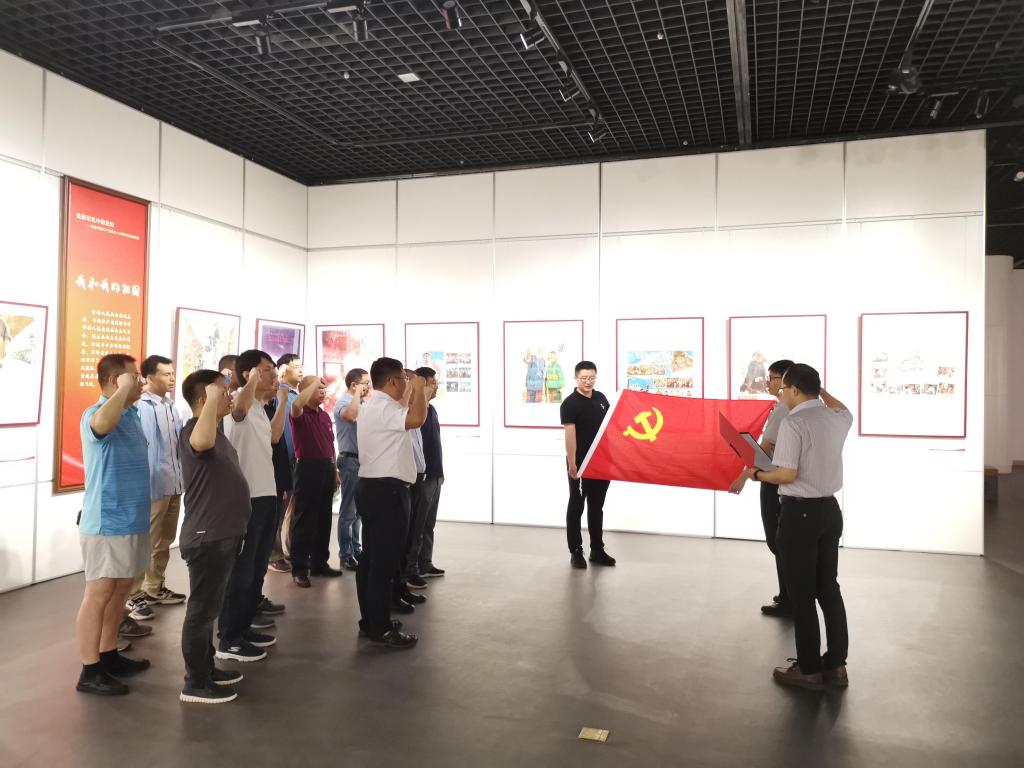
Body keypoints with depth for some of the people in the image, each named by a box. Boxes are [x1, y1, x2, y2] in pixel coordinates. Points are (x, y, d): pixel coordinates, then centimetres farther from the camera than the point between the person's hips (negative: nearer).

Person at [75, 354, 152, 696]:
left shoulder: (132, 414, 11)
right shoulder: (94, 414, -14)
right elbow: (104, 423, -41)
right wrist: (125, 389, -28)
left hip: (132, 519, 9)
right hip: (107, 522, -9)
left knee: (120, 589, 16)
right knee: (99, 593, -2)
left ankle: (109, 656, 28)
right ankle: (89, 672, 6)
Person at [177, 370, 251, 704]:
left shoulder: (216, 431, 14)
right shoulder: (193, 429, -17)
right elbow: (202, 442, -43)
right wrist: (213, 398, -33)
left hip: (222, 533, 10)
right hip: (206, 536, -10)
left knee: (210, 607, 19)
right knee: (201, 609, 0)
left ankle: (207, 668, 31)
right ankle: (195, 683, 11)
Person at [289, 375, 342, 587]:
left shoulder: (325, 416, 15)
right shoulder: (300, 414, -8)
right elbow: (296, 404, -33)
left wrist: (335, 470, 15)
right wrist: (315, 383, -23)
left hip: (326, 468, 8)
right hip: (308, 467, -7)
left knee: (323, 518, 13)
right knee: (304, 519, -3)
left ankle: (319, 563, 23)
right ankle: (299, 568, 3)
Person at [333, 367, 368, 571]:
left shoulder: (362, 404, 15)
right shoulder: (343, 402, -11)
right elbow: (350, 415, -35)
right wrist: (358, 394, -20)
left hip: (363, 460, 8)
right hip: (350, 460, -8)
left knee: (358, 509, 15)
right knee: (348, 511, -2)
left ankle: (355, 548, 24)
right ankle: (346, 554, 5)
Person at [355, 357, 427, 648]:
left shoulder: (371, 406, 19)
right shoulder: (384, 407, -16)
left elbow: (405, 419, 23)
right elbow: (416, 419, -32)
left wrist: (413, 393, 21)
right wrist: (419, 388, -15)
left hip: (372, 486, 11)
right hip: (387, 490, -11)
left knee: (371, 557, 14)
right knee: (384, 560, -5)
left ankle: (369, 621, 23)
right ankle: (380, 628, 1)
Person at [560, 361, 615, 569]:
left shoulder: (601, 398, 8)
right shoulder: (570, 403, -11)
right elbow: (570, 435, -17)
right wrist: (572, 464, -21)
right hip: (580, 464, -6)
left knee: (597, 507, 13)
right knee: (576, 507, 5)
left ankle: (597, 550, 23)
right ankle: (576, 551, 13)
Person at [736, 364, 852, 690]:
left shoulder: (793, 423, -17)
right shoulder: (836, 418, 7)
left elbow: (787, 474, -21)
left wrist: (755, 474, -6)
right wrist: (820, 388, 33)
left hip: (800, 513, -8)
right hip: (830, 510, 8)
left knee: (801, 593, 3)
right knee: (829, 588, 16)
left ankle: (809, 669, 13)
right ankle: (836, 664, 24)